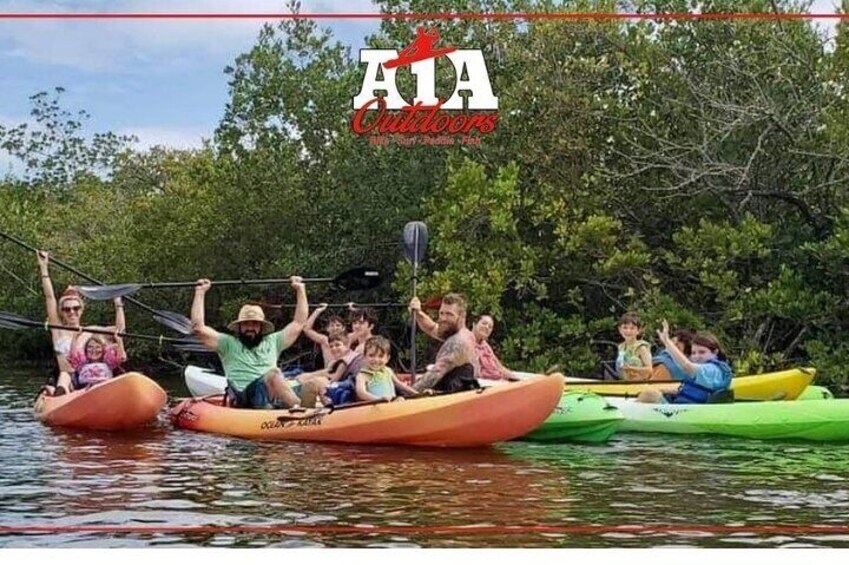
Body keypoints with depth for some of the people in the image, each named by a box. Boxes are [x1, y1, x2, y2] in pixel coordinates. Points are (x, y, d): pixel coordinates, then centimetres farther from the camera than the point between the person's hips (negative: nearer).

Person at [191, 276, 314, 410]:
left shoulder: (272, 341, 29)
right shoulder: (229, 344, 19)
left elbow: (299, 323, 31)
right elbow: (199, 327, 10)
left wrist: (300, 289, 29)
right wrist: (200, 292, 12)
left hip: (276, 400, 5)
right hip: (244, 399, -4)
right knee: (273, 373, -35)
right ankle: (299, 410, -49)